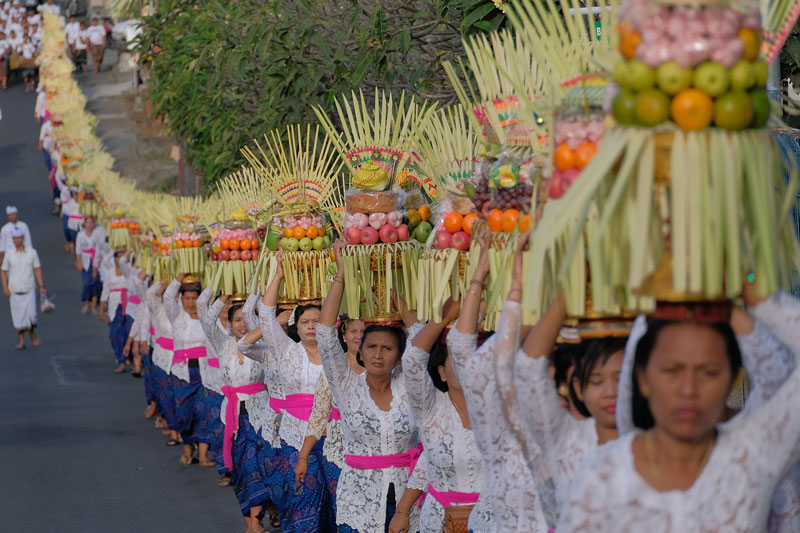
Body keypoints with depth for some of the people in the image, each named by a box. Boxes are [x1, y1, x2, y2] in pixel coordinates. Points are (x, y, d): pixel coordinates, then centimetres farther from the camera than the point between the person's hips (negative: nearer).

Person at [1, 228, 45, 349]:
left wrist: (41, 286, -2)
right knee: (18, 317, 2)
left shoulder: (32, 252, -1)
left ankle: (33, 334, 18)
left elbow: (37, 270, 4)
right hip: (14, 291, 1)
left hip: (29, 290, -1)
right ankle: (21, 341, 13)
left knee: (31, 315, -10)